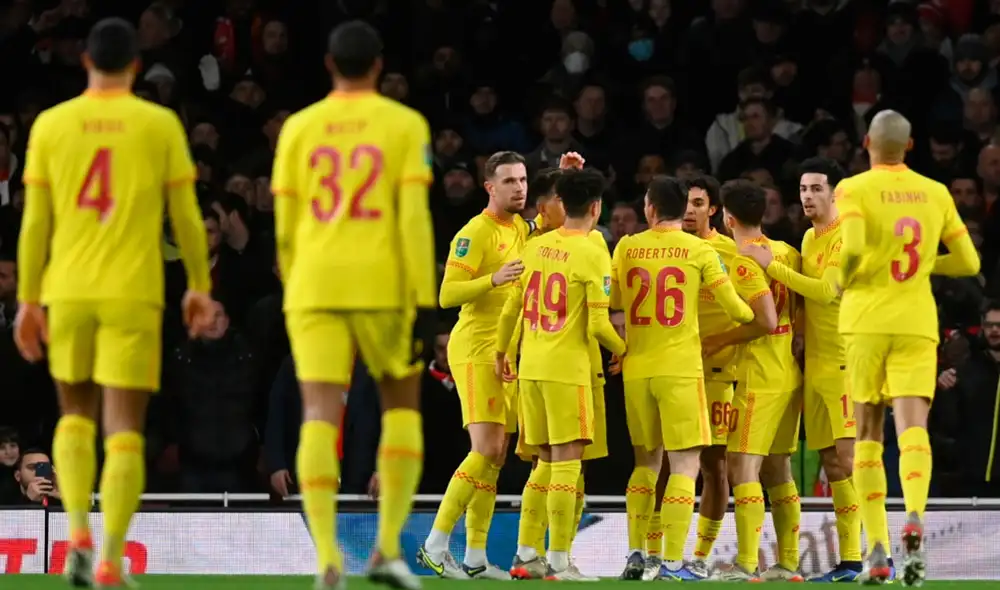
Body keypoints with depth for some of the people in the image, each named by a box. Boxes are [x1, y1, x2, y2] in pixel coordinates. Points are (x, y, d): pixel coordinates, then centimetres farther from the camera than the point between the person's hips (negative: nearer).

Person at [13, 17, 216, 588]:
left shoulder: (51, 125, 3)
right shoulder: (160, 124, 0)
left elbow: (35, 220, 3)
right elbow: (186, 216, 2)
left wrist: (28, 299, 9)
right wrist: (199, 286, 13)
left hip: (66, 290, 2)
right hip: (134, 294, -2)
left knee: (76, 413, 20)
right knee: (124, 428, 1)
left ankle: (79, 534, 2)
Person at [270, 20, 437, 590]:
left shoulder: (299, 128, 10)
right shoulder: (405, 125, 2)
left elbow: (285, 226, 11)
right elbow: (414, 216, -6)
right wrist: (426, 303, -6)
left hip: (314, 287, 2)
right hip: (383, 286, -1)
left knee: (320, 415, -3)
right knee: (402, 403, 15)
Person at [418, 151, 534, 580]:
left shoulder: (520, 228, 12)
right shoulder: (476, 232, -12)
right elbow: (447, 295, -17)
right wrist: (493, 279, -30)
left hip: (506, 354, 8)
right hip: (476, 351, -8)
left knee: (496, 457, 5)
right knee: (486, 451, -17)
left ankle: (475, 559, 7)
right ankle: (434, 545, -14)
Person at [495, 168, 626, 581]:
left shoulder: (535, 247, 8)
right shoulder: (593, 256, -10)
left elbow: (512, 308, 13)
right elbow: (598, 325, -12)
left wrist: (501, 352, 27)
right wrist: (623, 350, 7)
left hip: (530, 366, 6)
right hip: (567, 368, -6)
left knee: (547, 460, 15)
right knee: (566, 461, -5)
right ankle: (558, 560, -9)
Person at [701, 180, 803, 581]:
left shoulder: (744, 262, -14)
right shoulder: (787, 252, 10)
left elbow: (767, 321, -21)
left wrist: (722, 340, -11)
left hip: (760, 377, -9)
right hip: (790, 373, 9)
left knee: (743, 466, -9)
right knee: (777, 469, 13)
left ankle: (746, 563, -15)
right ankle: (788, 562, 13)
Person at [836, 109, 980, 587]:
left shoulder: (854, 190, -3)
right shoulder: (936, 193, 9)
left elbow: (853, 248, -20)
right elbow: (968, 262, 11)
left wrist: (844, 279, 0)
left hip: (865, 319, -2)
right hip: (917, 322, 2)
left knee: (868, 434, 8)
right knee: (912, 425, -8)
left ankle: (877, 551, 5)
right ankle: (915, 516, -37)